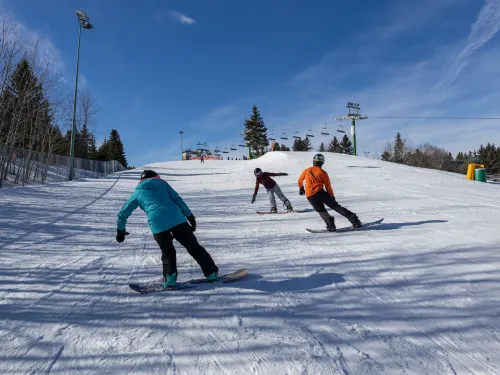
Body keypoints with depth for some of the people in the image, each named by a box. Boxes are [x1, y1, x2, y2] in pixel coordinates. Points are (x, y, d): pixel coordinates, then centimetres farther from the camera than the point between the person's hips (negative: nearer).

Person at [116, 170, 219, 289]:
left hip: (157, 223, 0)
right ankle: (211, 272, 12)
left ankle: (170, 278, 4)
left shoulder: (137, 193, 24)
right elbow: (177, 199, 13)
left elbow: (122, 213, 27)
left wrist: (120, 230, 40)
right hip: (176, 219, 0)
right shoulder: (162, 183, 23)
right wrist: (190, 216, 12)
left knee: (167, 251, 20)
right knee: (193, 246, 10)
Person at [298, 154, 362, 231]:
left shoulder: (306, 171, 14)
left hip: (310, 196, 2)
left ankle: (330, 225, -7)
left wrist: (301, 188, 46)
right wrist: (332, 196, 20)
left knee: (321, 211, 18)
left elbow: (300, 181, 27)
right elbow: (328, 187, 8)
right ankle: (354, 220, -2)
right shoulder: (323, 172, 8)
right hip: (320, 193, -2)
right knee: (336, 207, 4)